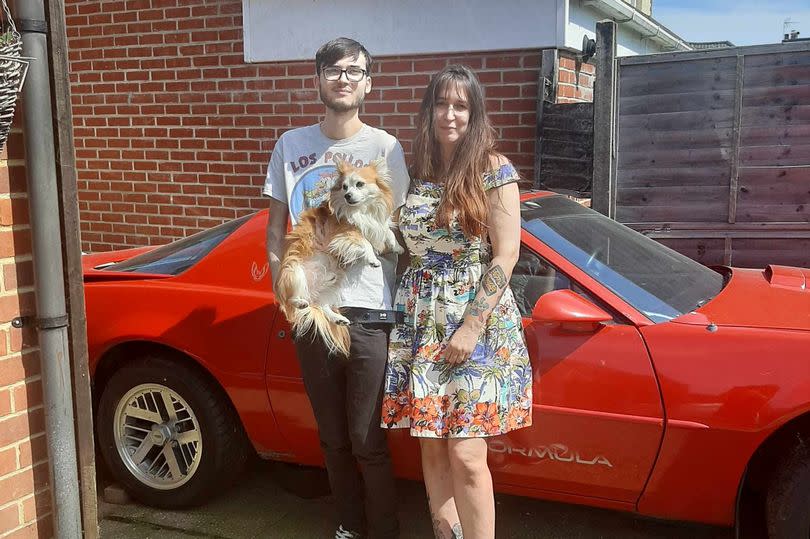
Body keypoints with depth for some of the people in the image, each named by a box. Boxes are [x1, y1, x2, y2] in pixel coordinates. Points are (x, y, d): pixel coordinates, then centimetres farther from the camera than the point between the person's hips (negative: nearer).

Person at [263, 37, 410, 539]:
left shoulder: (385, 148, -1)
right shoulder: (292, 145, 8)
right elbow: (276, 225, 13)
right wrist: (282, 283, 1)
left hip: (367, 312, -3)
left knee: (367, 441, 1)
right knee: (333, 439, 15)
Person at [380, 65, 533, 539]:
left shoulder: (494, 170, -5)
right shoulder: (417, 173, 10)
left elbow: (506, 255, -9)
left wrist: (472, 326, -14)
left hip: (479, 324, -5)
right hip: (422, 322, 5)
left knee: (465, 454, -8)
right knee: (432, 446, 9)